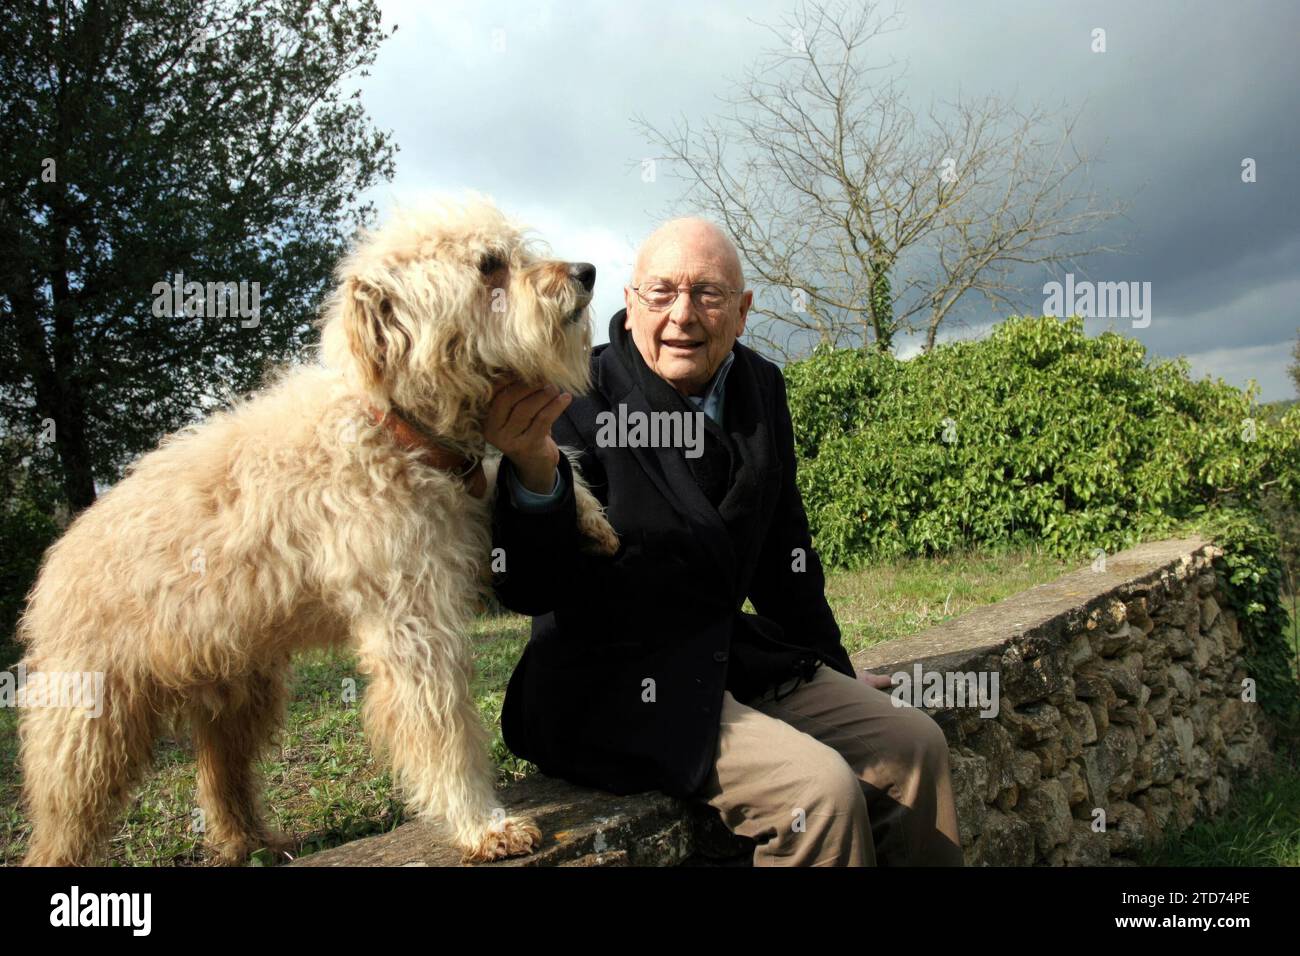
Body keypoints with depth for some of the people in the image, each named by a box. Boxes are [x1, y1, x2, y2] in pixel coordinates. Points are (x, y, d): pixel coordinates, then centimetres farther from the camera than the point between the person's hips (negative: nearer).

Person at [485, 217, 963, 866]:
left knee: (913, 744, 1)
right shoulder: (577, 402, -15)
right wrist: (532, 468, -42)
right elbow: (529, 591, -23)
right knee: (818, 788, -22)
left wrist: (832, 667, 22)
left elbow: (782, 546, 16)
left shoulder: (760, 388, 5)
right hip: (615, 686, -7)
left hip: (734, 656, 7)